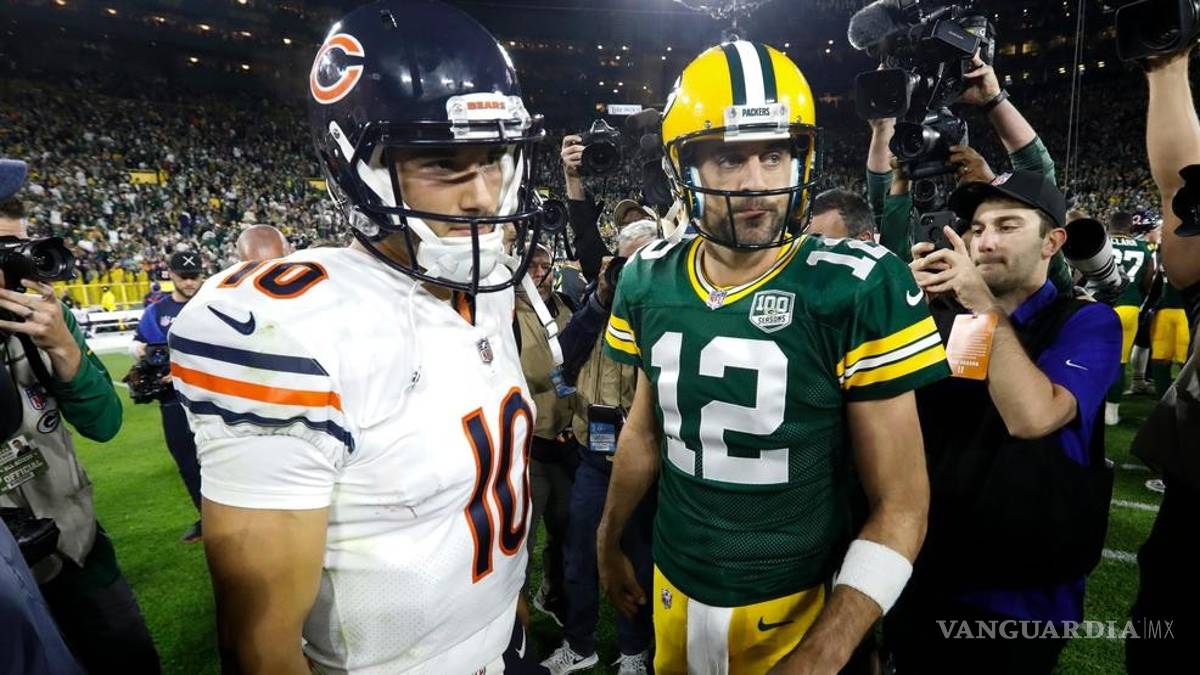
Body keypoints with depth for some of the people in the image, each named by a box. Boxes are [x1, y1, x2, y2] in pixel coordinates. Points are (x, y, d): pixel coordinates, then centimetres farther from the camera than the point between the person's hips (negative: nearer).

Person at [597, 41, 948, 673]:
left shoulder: (856, 288, -19)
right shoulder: (650, 281, -7)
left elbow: (900, 506, -15)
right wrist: (608, 541, 17)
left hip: (796, 604, -4)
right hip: (674, 586, 5)